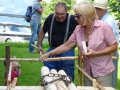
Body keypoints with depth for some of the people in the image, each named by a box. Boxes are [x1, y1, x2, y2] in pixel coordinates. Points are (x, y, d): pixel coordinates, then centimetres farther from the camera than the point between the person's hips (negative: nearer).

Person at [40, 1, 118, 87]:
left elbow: (114, 47, -10)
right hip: (88, 72, 4)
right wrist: (49, 53, 0)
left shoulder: (104, 27, -16)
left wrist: (95, 53, -21)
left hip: (103, 71, -4)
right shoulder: (78, 29, -2)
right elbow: (66, 46, 5)